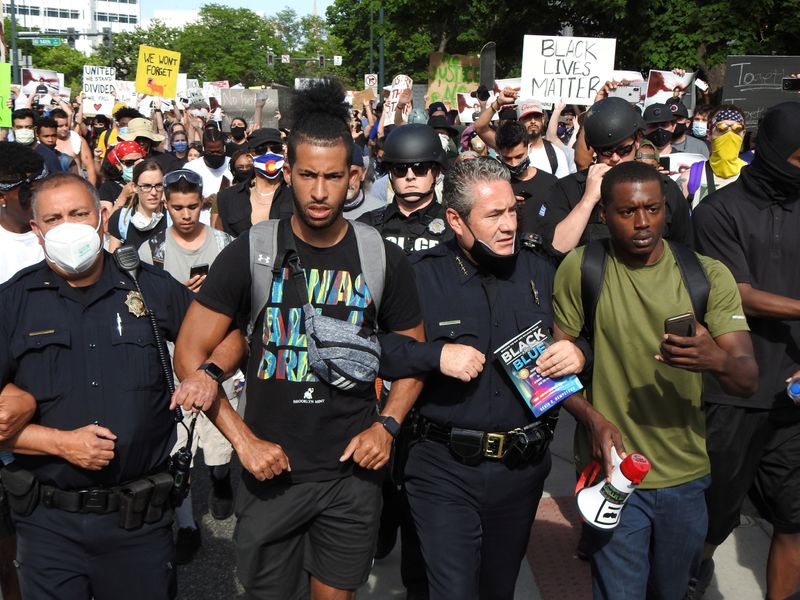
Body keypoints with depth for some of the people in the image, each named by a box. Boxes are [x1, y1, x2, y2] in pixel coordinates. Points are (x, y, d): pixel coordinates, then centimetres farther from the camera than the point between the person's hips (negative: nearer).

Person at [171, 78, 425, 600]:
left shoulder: (382, 258, -4)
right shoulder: (251, 253, -7)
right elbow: (191, 352, -5)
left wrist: (387, 425, -9)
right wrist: (243, 439, -13)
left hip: (353, 470, 1)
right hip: (270, 467, 0)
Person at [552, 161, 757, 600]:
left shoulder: (707, 275, -4)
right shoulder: (581, 269, -7)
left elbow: (748, 380, -10)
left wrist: (718, 361, -33)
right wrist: (593, 420, -18)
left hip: (686, 475, 3)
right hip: (612, 469, -2)